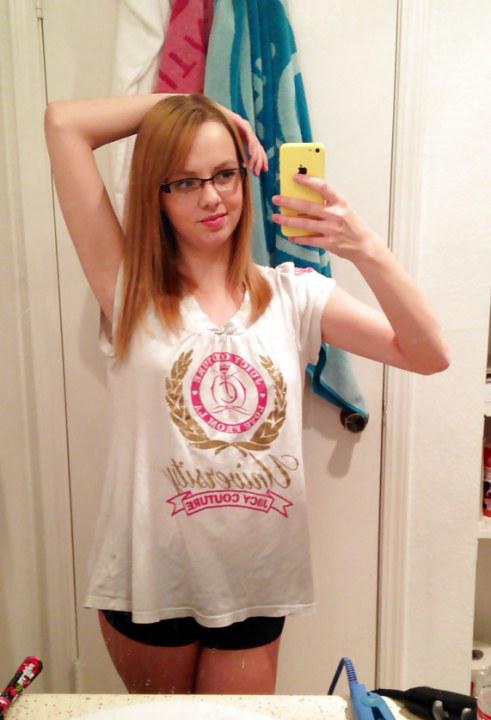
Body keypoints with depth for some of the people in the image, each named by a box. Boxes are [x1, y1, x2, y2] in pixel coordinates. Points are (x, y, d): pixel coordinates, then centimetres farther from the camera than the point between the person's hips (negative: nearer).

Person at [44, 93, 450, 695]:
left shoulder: (291, 295, -3)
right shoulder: (130, 291, -8)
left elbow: (429, 355, -12)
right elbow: (63, 121, -10)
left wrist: (367, 251, -25)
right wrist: (174, 101, -5)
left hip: (255, 581, 1)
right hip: (150, 576, -1)